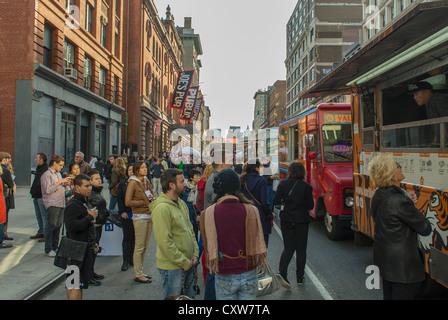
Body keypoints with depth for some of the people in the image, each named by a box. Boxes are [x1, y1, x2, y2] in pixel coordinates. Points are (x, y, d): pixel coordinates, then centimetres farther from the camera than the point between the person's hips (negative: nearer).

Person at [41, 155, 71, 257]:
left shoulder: (58, 173, 21)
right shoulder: (47, 175, -5)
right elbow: (48, 190, -14)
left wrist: (65, 184, 8)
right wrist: (60, 182, -15)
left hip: (61, 203, 8)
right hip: (52, 203, -8)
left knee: (58, 225, 8)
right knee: (52, 225, -9)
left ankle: (55, 247, 17)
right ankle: (48, 249, -3)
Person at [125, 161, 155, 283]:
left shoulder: (147, 181, 12)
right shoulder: (133, 183, -8)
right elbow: (128, 202, -13)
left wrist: (152, 198, 1)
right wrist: (144, 202, -9)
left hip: (149, 216, 7)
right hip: (139, 217, -7)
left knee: (145, 246, 11)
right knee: (139, 247, -3)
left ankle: (140, 272, 21)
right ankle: (138, 275, 7)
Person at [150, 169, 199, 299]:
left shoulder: (181, 203, 8)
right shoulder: (162, 208, -21)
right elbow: (164, 242, -23)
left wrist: (195, 253, 3)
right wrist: (184, 262, -17)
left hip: (189, 263, 8)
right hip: (173, 267, -8)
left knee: (189, 296, 21)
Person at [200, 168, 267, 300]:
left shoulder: (209, 213, -13)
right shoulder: (252, 210, -11)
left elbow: (208, 246, -2)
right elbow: (259, 243, -1)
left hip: (224, 277, -1)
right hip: (249, 275, 1)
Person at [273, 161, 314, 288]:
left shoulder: (283, 184, -5)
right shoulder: (306, 186, -8)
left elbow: (276, 201, -5)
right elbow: (310, 206, -7)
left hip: (286, 220, 1)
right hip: (301, 221, -1)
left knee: (288, 248, 10)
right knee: (301, 249, 12)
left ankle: (281, 271, -10)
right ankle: (300, 278, 18)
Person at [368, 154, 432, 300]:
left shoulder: (378, 195, -1)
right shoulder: (400, 201, -27)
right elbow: (425, 229, -17)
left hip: (382, 255, 9)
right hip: (401, 264, -9)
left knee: (388, 295, 22)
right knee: (403, 295, 6)